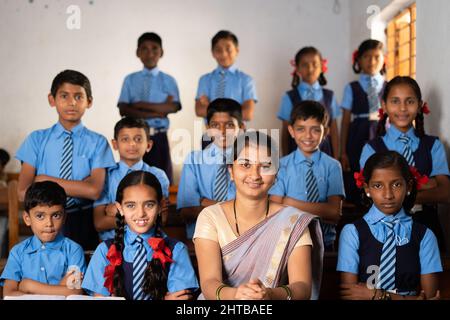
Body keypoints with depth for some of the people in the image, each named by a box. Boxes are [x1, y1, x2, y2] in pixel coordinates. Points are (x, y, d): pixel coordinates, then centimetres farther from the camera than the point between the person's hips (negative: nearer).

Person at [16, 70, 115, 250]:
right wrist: (79, 186, -12)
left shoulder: (97, 142, -2)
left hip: (83, 223, -1)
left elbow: (94, 190, -15)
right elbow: (23, 192, -7)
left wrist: (45, 180, -10)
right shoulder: (37, 140, 2)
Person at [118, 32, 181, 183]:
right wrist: (156, 113, -14)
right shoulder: (130, 80, 5)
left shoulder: (168, 80, 4)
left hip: (158, 137, -1)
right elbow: (123, 110, -5)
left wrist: (140, 105, -12)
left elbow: (172, 107, -11)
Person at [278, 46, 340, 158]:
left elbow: (334, 132, 6)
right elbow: (285, 133, 3)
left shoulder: (329, 96, 6)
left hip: (323, 152, 2)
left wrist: (336, 159, 4)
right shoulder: (289, 97, 0)